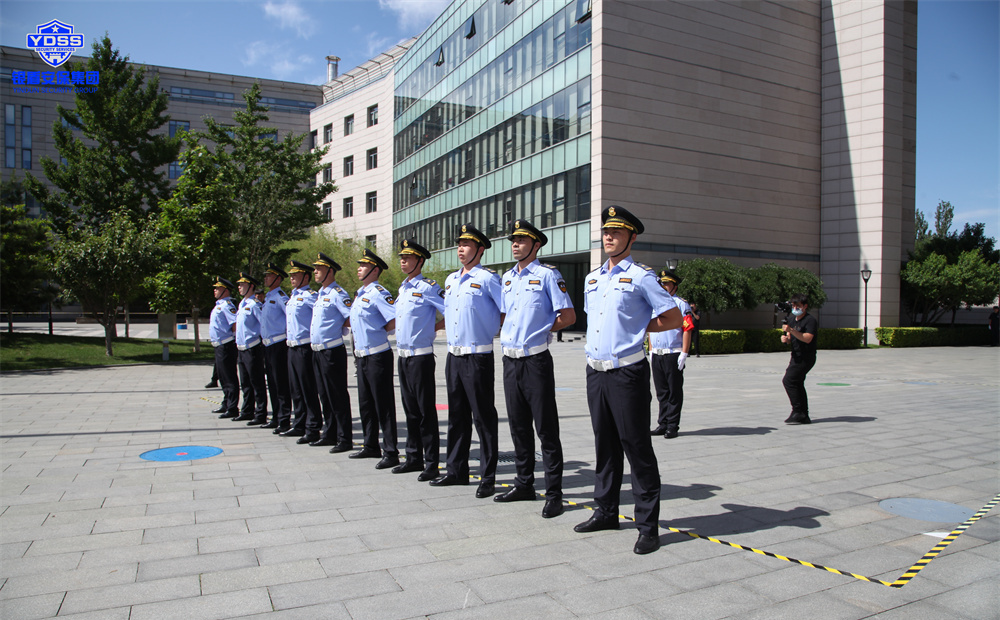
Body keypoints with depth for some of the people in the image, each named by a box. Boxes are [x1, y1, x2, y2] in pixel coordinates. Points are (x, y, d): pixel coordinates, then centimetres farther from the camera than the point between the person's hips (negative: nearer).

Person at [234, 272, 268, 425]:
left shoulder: (255, 304, -13)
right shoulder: (242, 303, 15)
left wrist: (259, 337, -13)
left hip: (252, 348, -9)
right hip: (241, 348, 9)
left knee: (257, 383, -3)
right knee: (245, 383, 17)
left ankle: (261, 415, 2)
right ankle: (247, 412, 28)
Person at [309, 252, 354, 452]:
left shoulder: (337, 294, -12)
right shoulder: (320, 294, 16)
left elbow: (353, 317, -20)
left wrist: (339, 328, -7)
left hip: (333, 351, -9)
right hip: (318, 351, 9)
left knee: (338, 397, -4)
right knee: (325, 396, 16)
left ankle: (344, 439, 2)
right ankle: (329, 434, 26)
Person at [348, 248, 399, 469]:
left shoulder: (378, 293, -14)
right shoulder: (360, 293, 15)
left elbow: (398, 318, -24)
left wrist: (381, 331, -10)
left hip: (378, 356, -10)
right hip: (362, 356, 10)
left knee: (383, 406, -5)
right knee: (365, 404, 17)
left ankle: (391, 453, 1)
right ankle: (371, 446, 29)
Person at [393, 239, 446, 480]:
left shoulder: (428, 287, -10)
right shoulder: (402, 288, 15)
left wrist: (435, 327, -6)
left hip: (421, 357, -8)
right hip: (403, 356, 8)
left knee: (426, 411, -2)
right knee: (410, 410, 14)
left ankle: (431, 463, 5)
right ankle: (414, 458, 25)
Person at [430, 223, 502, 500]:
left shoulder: (488, 278, -8)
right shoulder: (451, 280, 15)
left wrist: (492, 330, -7)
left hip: (478, 357, -7)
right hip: (453, 356, 7)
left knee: (483, 417, -1)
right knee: (456, 416, 14)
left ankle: (488, 477, 7)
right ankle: (457, 470, 25)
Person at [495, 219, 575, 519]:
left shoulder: (548, 274, -5)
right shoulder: (507, 277, 15)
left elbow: (568, 316, -7)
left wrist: (541, 329, -1)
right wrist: (514, 332, 9)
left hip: (536, 360, -7)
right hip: (510, 359, 7)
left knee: (546, 429, -2)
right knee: (518, 426, 14)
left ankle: (554, 493, 6)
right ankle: (524, 483, 26)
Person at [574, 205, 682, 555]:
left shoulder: (641, 277, -4)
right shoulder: (591, 279, 15)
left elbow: (673, 319, -3)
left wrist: (639, 328, 1)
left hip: (627, 373, -6)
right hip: (596, 372, 6)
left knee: (636, 447, -2)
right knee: (605, 445, 15)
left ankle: (648, 526, 7)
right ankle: (606, 512, 27)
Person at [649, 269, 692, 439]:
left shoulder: (681, 304, -4)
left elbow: (687, 330, -9)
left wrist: (684, 354, -15)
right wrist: (651, 352, 14)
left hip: (673, 355, -6)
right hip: (657, 355, 6)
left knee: (674, 393, 2)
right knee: (661, 392, 11)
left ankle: (672, 426, 9)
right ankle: (663, 424, 18)